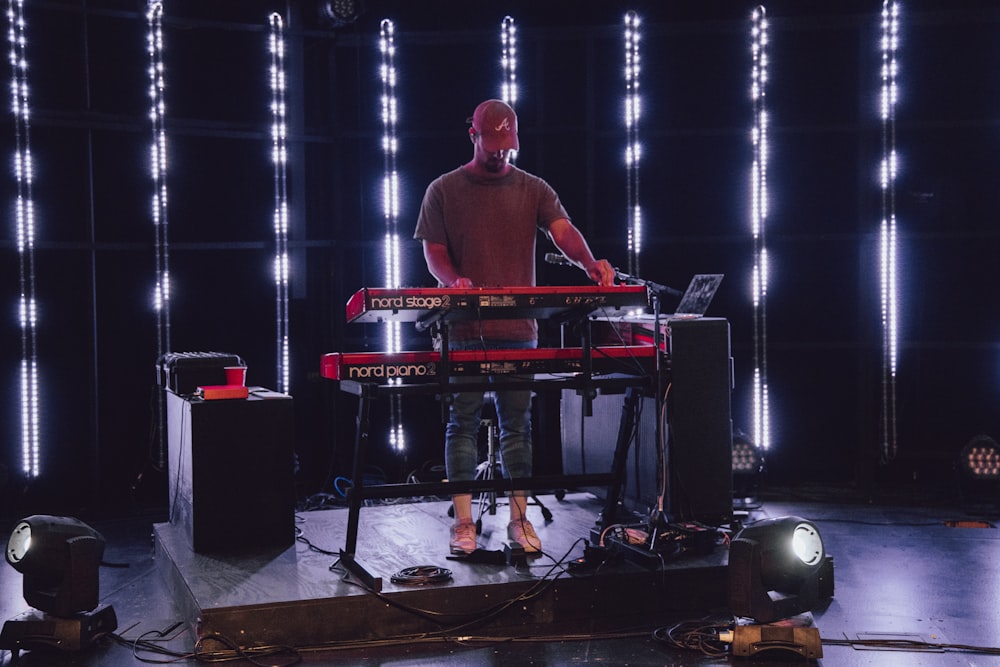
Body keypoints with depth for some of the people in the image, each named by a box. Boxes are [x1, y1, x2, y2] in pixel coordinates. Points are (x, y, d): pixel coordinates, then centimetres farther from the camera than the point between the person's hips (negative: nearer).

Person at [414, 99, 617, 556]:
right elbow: (433, 252, 3)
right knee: (463, 423, 1)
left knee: (517, 423, 6)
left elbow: (564, 232, -7)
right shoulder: (444, 191, 6)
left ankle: (519, 519, 14)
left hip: (519, 328, 1)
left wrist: (590, 264, -28)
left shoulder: (533, 189, 9)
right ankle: (464, 523, 7)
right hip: (464, 329, -1)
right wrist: (454, 281, -19)